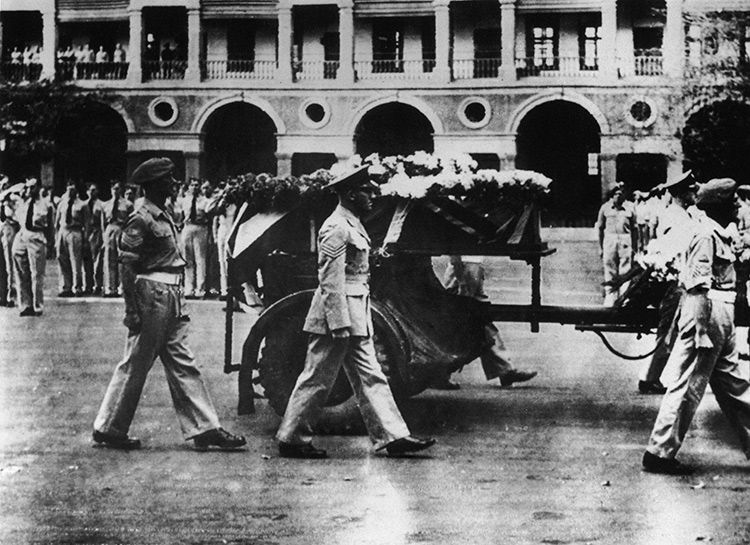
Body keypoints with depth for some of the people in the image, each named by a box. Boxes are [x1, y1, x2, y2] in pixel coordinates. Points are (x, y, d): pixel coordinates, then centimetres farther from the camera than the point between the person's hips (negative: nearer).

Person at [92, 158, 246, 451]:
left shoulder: (163, 218, 15)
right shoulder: (141, 220, -13)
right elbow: (127, 266, -17)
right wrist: (132, 311, -20)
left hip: (171, 299, 9)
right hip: (151, 297, -9)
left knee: (182, 364, 7)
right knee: (136, 364, -1)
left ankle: (205, 429, 8)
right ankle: (108, 428, 10)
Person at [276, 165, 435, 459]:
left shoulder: (352, 226, 16)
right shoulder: (337, 228, -15)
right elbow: (331, 280, -20)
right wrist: (339, 324, -23)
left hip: (355, 318, 10)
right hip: (338, 316, -10)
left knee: (370, 378, 8)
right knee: (317, 378, -2)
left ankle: (393, 436, 8)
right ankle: (291, 438, 6)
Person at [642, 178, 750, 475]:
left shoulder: (722, 235, 13)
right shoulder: (707, 237, -16)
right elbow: (698, 289, -20)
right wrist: (702, 336, -23)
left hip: (722, 322, 10)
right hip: (706, 317, -10)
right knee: (687, 387, -4)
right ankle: (659, 453, 3)